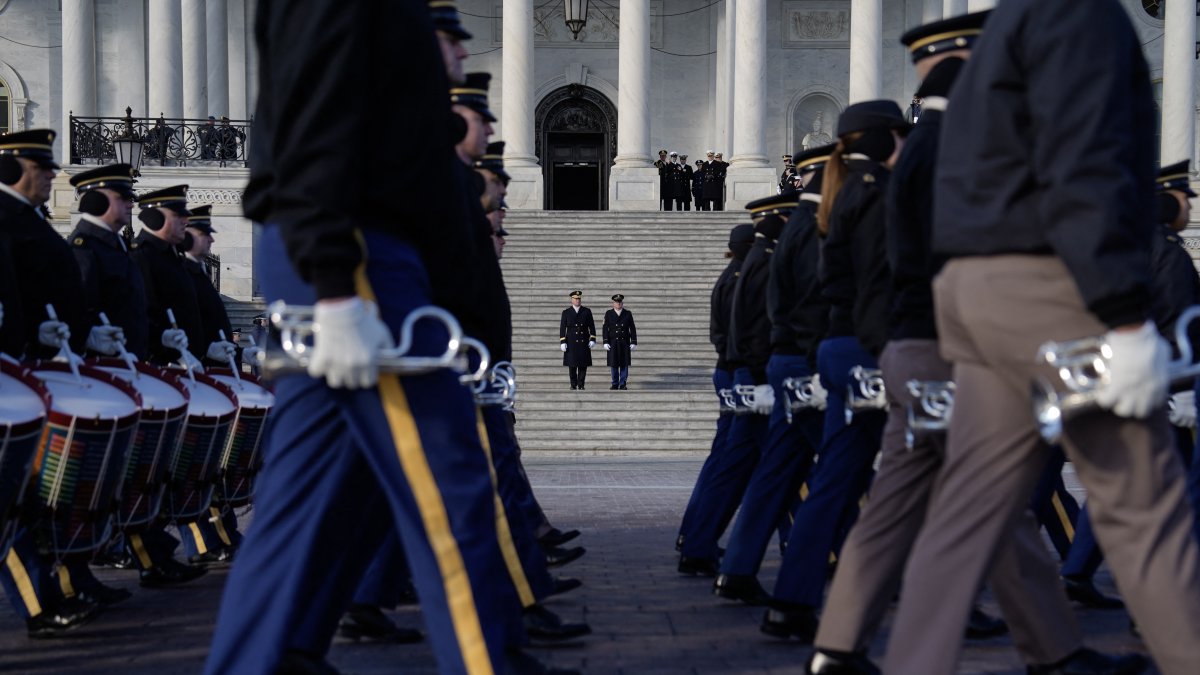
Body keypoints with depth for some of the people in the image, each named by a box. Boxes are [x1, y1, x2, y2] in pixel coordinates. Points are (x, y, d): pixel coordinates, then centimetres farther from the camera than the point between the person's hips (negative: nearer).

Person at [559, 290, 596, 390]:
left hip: (584, 343, 1)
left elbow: (592, 326, 6)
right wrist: (562, 342, -5)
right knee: (572, 365, -1)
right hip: (571, 343, -1)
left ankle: (581, 384, 5)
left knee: (583, 365, -1)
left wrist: (592, 339, -3)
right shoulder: (566, 312, 5)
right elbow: (562, 328, 3)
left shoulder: (587, 311, 7)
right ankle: (573, 384, 7)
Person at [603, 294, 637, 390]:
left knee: (624, 364, 0)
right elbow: (605, 329, 2)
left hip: (625, 343, 0)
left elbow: (632, 329, 5)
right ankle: (615, 384, 9)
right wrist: (606, 342, -7)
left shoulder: (628, 314, 6)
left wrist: (633, 342, -1)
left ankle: (622, 384, 5)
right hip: (613, 343, 0)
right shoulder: (608, 314, 4)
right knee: (614, 364, 1)